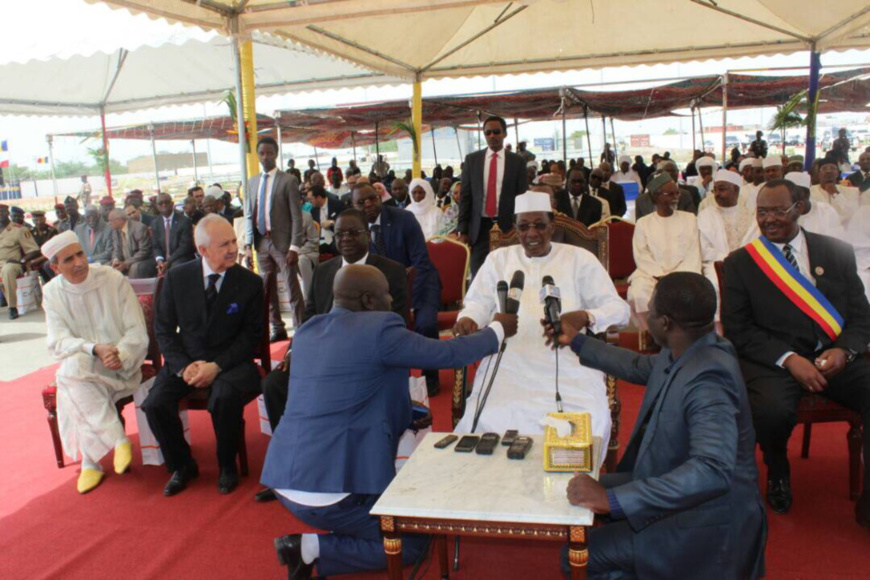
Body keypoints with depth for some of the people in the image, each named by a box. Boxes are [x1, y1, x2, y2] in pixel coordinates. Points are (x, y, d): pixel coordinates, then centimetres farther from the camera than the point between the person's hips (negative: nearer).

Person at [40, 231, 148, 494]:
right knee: (74, 366, -33)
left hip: (122, 364, -2)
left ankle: (91, 461, -24)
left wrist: (120, 354, -27)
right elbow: (58, 343, -6)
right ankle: (119, 441, -32)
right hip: (82, 368, 2)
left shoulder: (113, 280, -8)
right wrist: (95, 349, -25)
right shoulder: (52, 292, 0)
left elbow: (137, 332, -8)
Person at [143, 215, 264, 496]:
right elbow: (164, 329, 4)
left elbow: (251, 335, -3)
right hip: (185, 360, 3)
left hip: (229, 362, -2)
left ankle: (227, 465, -4)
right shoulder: (177, 277, 0)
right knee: (155, 404, -21)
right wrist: (183, 366, -12)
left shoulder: (250, 282, -5)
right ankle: (182, 465, 7)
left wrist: (217, 366, -16)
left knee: (225, 398, -33)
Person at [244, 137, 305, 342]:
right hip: (261, 242, 5)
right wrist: (248, 244, 3)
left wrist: (294, 247, -15)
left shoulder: (288, 181, -5)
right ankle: (277, 329, 24)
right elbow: (249, 215, 12)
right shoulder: (252, 182, 11)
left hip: (282, 242, -5)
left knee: (292, 288, -1)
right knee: (268, 289, 12)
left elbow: (296, 216, -8)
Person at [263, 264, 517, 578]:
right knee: (414, 541, 13)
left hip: (285, 479, 8)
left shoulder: (306, 331, 10)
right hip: (330, 489, -8)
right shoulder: (378, 327, -13)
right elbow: (449, 355, -6)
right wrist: (498, 329, 11)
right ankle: (314, 548, 0)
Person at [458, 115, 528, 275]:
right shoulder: (472, 159, 6)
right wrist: (463, 230, 0)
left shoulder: (517, 161, 4)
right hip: (479, 226, 1)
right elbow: (465, 196, 5)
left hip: (507, 226, -1)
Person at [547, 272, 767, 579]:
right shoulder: (686, 352, -3)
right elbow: (641, 367, 18)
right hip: (679, 492, 9)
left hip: (708, 522, -9)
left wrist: (613, 499, -43)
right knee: (581, 493, 17)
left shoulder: (707, 380, -31)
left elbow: (712, 471, -42)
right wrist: (577, 342, 24)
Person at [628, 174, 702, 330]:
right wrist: (661, 277, -14)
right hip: (651, 274, 0)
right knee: (638, 294, -32)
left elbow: (693, 254, 5)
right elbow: (642, 257, 2)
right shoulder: (643, 223, 13)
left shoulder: (689, 219, 15)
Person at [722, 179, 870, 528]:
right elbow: (738, 329, -2)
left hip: (834, 357, 3)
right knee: (772, 410, -33)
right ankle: (777, 470, 5)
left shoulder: (837, 253, 12)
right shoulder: (740, 262, 5)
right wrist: (789, 358, -16)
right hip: (772, 360, -3)